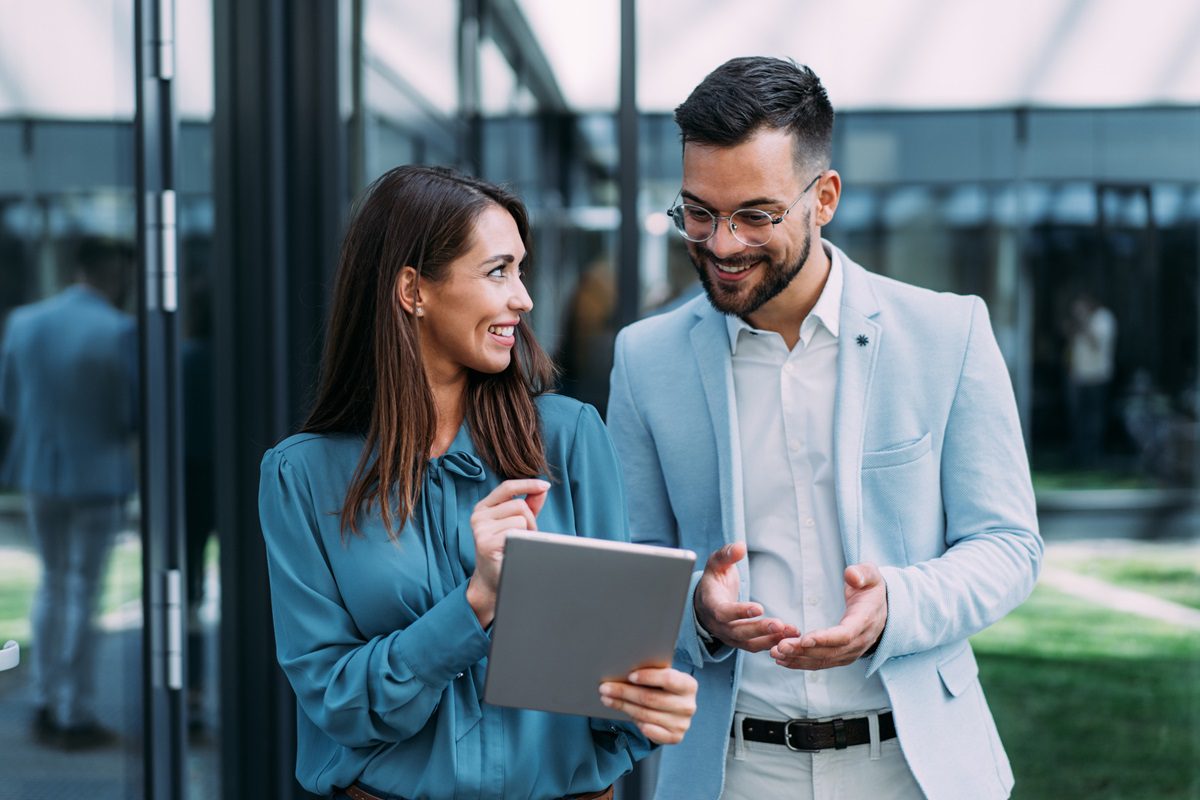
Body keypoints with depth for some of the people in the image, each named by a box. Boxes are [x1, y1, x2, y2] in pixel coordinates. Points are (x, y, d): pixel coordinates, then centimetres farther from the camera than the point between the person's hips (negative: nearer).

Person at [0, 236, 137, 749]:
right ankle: (75, 719, 12)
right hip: (97, 476, -5)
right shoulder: (120, 332, -17)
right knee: (81, 593, 5)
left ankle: (45, 708, 24)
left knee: (52, 584, 20)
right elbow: (134, 413, -16)